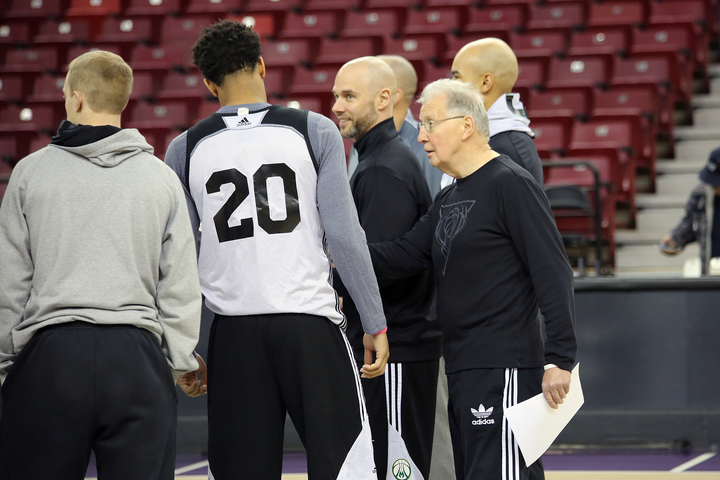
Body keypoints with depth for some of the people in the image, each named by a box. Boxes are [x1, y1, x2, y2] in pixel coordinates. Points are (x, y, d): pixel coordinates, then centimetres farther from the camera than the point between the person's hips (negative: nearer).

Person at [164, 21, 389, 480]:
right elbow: (344, 235, -4)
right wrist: (375, 325, 1)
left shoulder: (186, 149, 6)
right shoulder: (314, 131, 0)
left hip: (234, 331, 2)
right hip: (310, 321, -2)